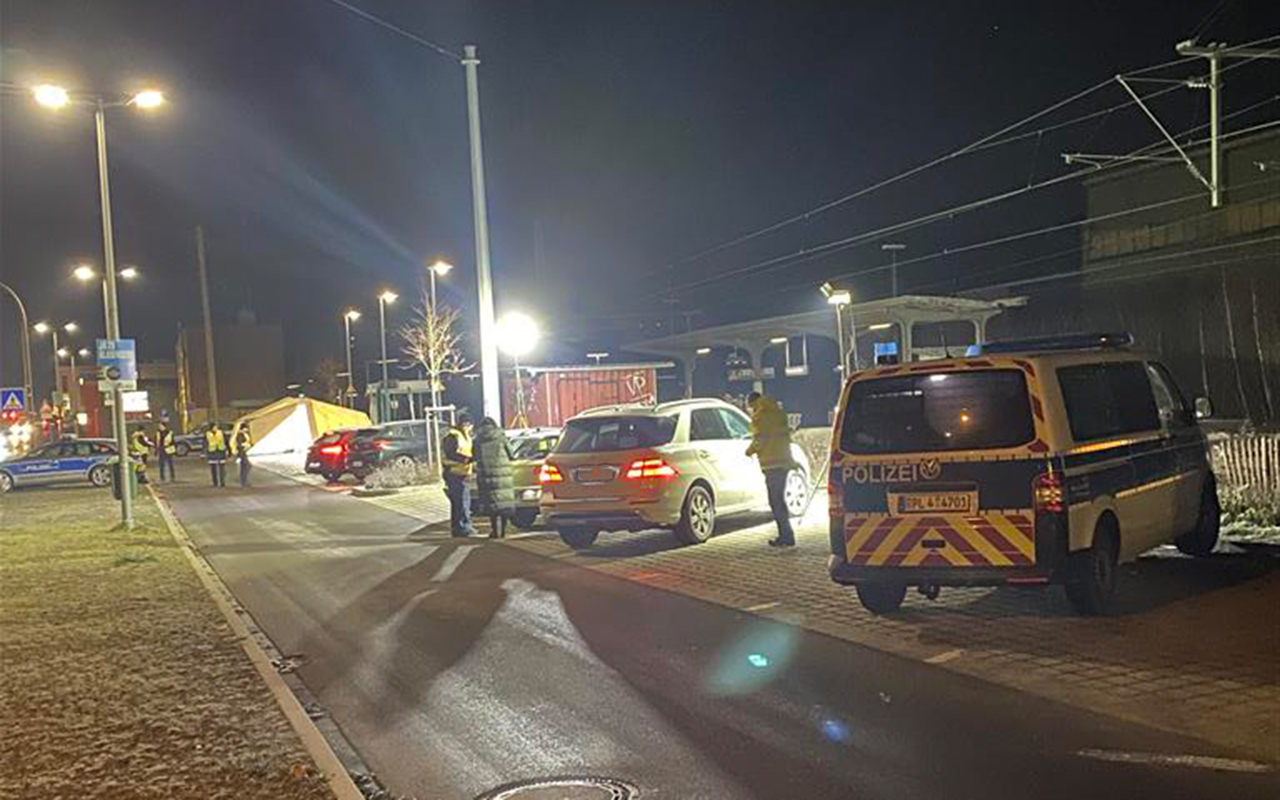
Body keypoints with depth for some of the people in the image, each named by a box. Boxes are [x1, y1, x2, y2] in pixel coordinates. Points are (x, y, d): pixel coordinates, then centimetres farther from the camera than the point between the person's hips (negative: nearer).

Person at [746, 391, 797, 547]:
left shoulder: (759, 415, -9)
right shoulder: (777, 412, 18)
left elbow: (760, 438, -15)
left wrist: (751, 450, 2)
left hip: (772, 463, -9)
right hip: (784, 461, 9)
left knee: (776, 501, -6)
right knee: (779, 500, 17)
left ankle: (787, 536, -7)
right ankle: (786, 536, 20)